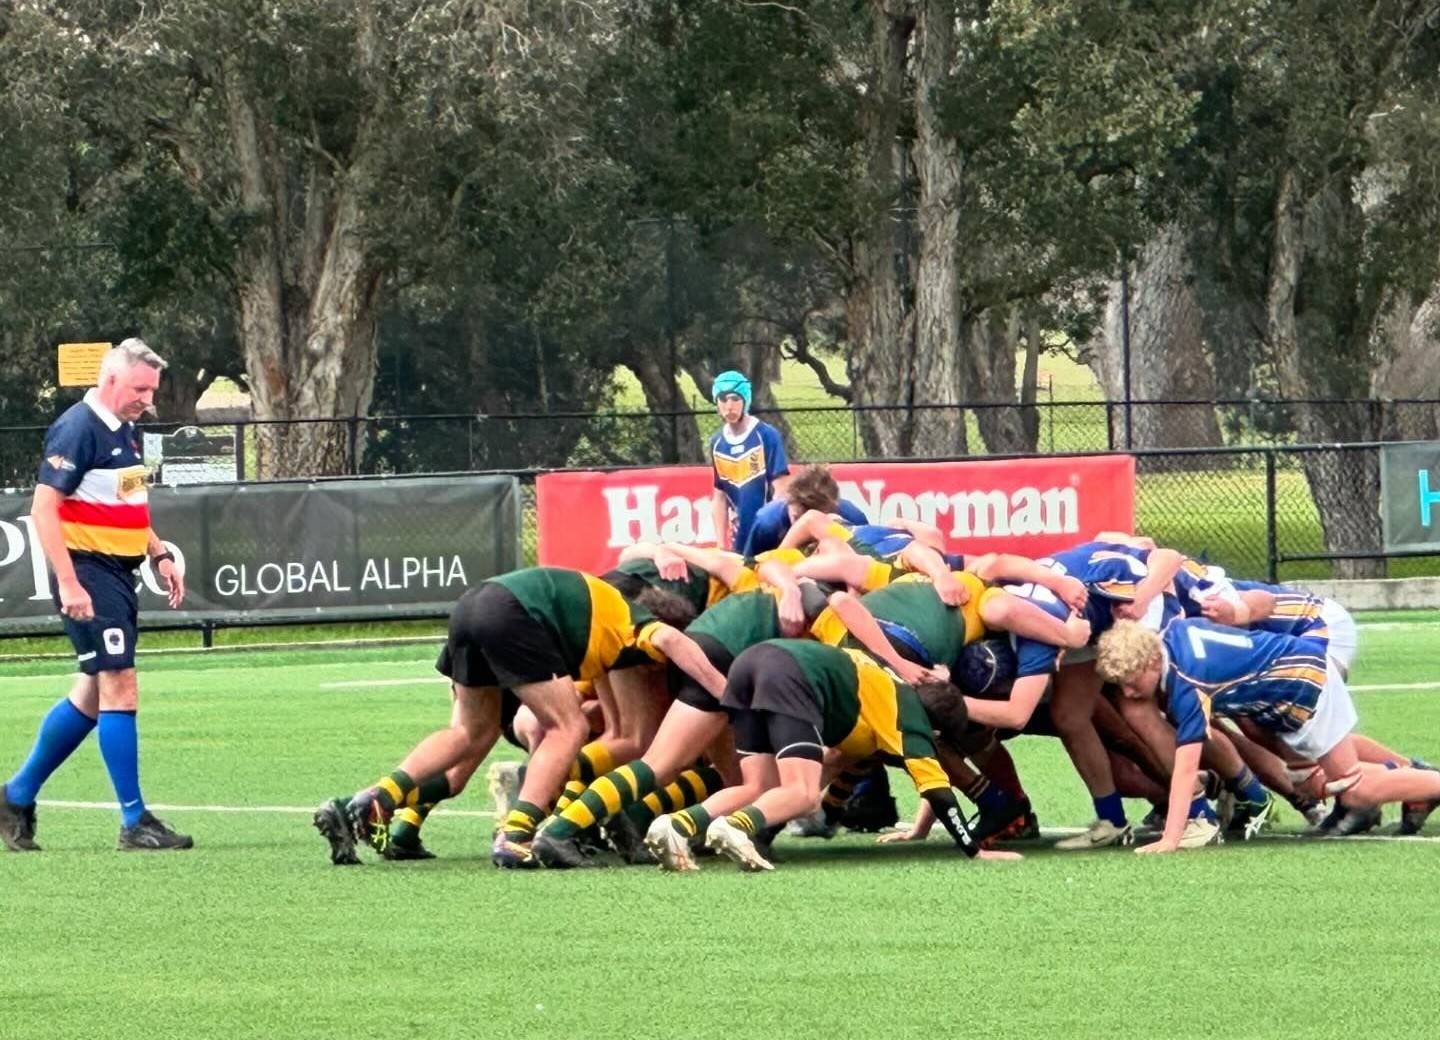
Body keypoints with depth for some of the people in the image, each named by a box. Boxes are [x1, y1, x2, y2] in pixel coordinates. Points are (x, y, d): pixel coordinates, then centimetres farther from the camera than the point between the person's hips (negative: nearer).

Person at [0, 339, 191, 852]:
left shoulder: (125, 431, 14)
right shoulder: (77, 429, -15)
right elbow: (43, 508, -20)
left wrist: (159, 554, 15)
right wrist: (68, 583, -25)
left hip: (118, 574, 10)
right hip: (88, 572, -10)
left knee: (92, 695, 14)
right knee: (119, 688, -11)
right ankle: (135, 821, -7)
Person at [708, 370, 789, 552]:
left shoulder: (767, 436, -9)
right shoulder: (717, 443, 6)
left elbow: (780, 490, -11)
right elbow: (719, 497, 12)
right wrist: (721, 543, 7)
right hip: (740, 539, 5)